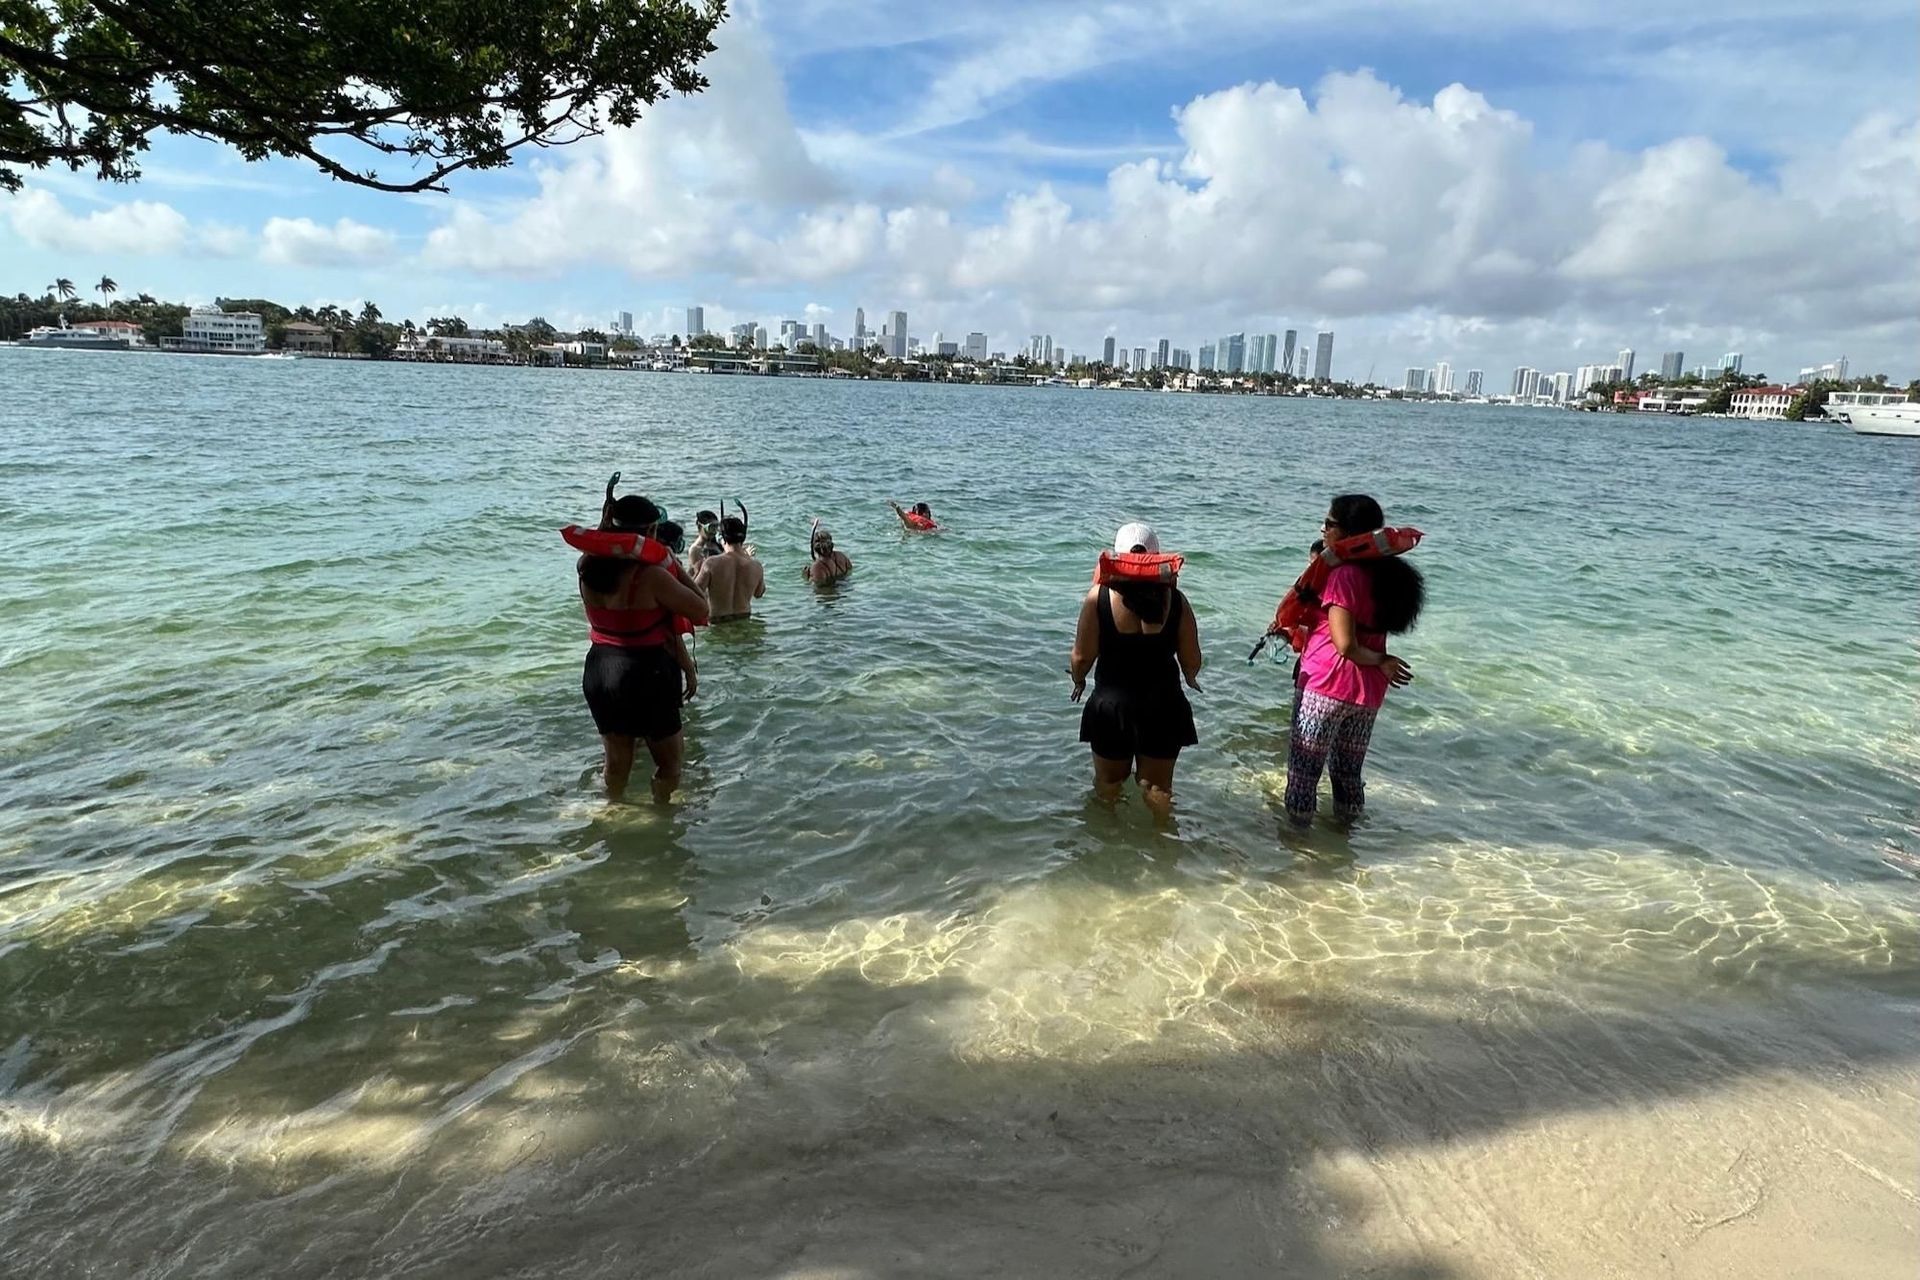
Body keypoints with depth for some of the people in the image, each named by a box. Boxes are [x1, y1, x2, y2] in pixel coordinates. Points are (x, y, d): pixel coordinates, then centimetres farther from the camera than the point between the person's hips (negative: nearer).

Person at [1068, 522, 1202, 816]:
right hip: (1163, 706, 1)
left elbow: (1082, 657, -10)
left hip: (1112, 706, -1)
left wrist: (1078, 680, 13)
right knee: (1158, 787, 18)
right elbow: (1192, 661, -4)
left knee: (1108, 782, 21)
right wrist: (1190, 679, 20)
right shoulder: (1174, 599, -10)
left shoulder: (1099, 597, -14)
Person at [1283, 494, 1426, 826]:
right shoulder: (1384, 573, 7)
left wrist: (1380, 661, -5)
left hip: (1325, 685, -8)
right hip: (1368, 692, 8)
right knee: (1349, 768, 20)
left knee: (1305, 766, 5)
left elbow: (1344, 644, -21)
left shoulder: (1343, 575, -17)